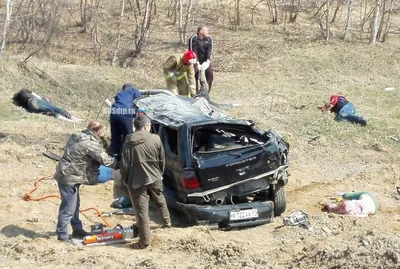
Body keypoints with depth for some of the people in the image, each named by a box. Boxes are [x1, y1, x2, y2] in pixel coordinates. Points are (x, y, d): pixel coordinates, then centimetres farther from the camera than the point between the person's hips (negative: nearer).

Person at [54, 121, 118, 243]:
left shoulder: (76, 137, 9)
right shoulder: (91, 144, -19)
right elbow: (104, 159, -15)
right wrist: (118, 165, 0)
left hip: (66, 174, 10)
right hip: (69, 177, -10)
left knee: (75, 205, 20)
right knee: (68, 207, -3)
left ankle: (77, 230, 31)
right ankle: (62, 235, 4)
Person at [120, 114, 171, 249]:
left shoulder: (128, 143, -10)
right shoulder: (155, 139, -5)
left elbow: (124, 165, -8)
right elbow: (162, 160, 4)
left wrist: (125, 180, 8)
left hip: (137, 180, -2)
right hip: (154, 178, 3)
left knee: (141, 210, 2)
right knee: (160, 201, 29)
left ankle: (144, 240, 4)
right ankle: (167, 222, 46)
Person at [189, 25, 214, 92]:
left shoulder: (209, 39, -3)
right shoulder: (193, 39, -17)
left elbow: (209, 51, -12)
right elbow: (193, 51, -23)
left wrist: (207, 61, -28)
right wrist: (197, 63, -31)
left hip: (205, 61, 4)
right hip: (196, 61, -4)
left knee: (210, 75, -2)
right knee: (195, 77, -6)